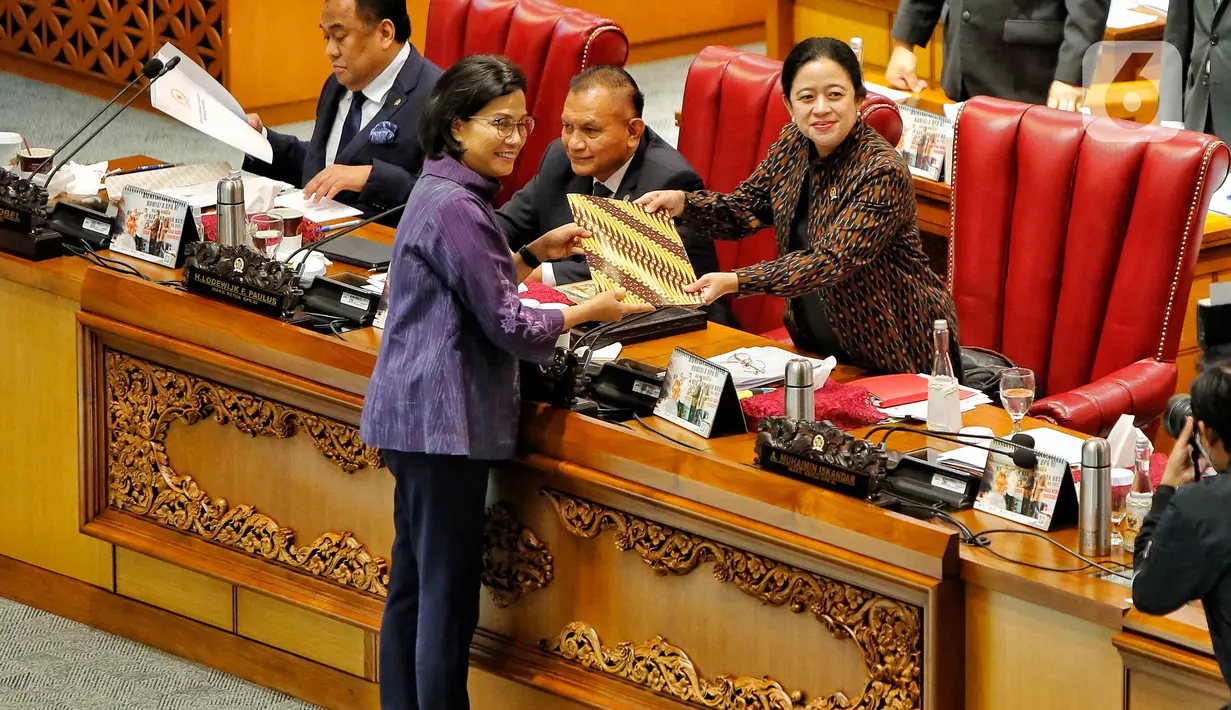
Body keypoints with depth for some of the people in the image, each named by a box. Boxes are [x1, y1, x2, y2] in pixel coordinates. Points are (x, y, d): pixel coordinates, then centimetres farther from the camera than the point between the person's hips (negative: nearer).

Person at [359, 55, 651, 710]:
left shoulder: (443, 192, 13)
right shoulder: (455, 207, -18)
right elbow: (509, 326, -16)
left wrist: (535, 254, 15)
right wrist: (590, 310, -3)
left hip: (416, 413, 11)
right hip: (444, 416, -11)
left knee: (412, 585, 15)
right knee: (449, 596, -7)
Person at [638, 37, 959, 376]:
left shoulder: (883, 173, -25)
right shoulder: (794, 144, -2)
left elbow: (833, 262, -31)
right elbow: (743, 210, 9)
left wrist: (735, 282, -40)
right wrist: (683, 203, -12)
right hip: (817, 344, 7)